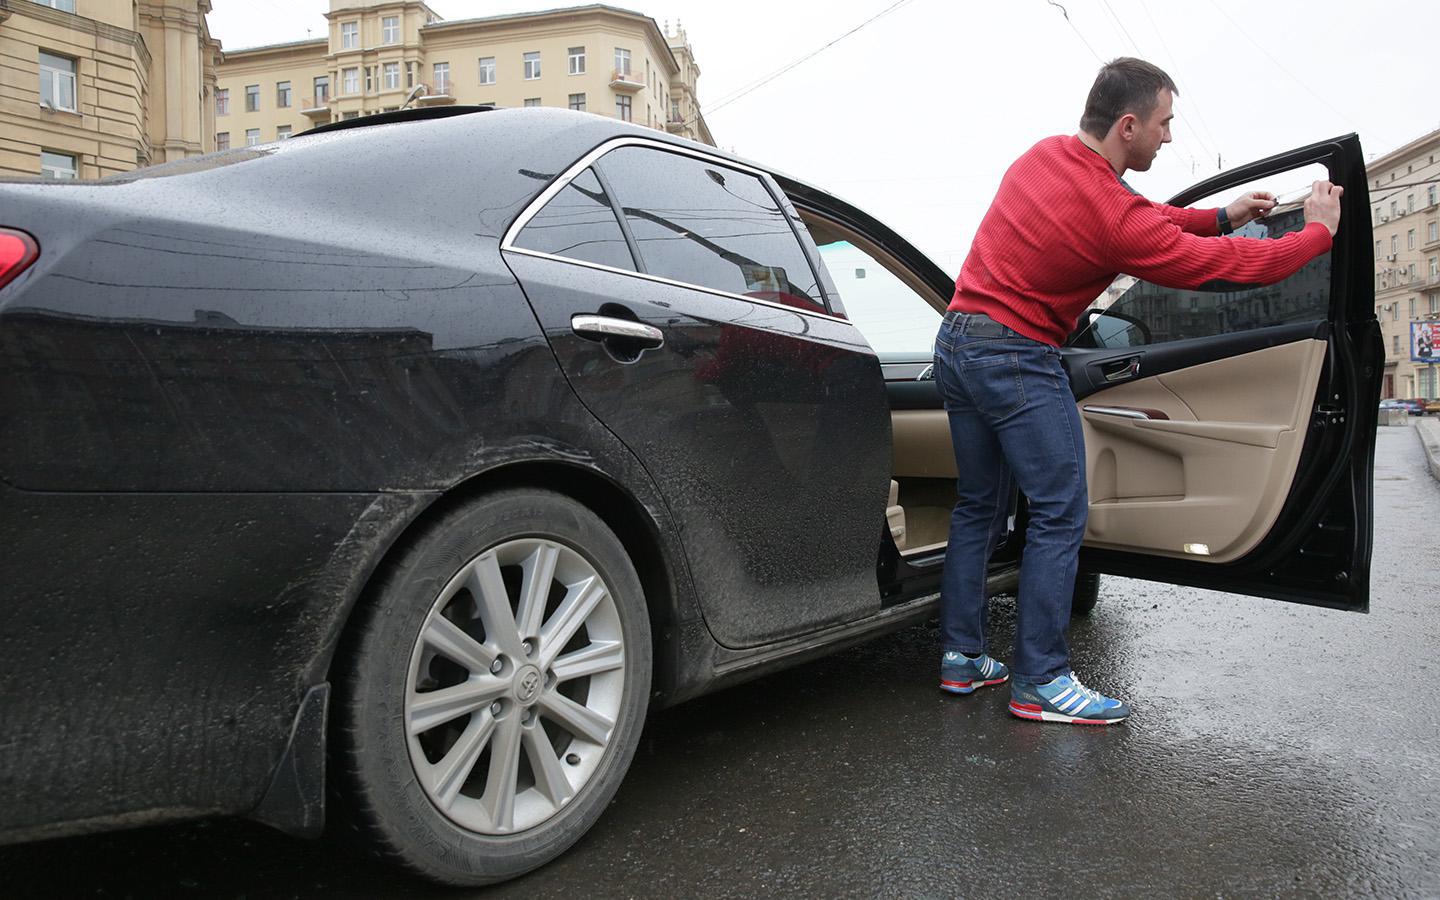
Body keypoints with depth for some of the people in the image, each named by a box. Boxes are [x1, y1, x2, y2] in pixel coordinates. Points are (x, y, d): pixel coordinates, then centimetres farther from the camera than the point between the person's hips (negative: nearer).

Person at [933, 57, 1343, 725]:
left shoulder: (1045, 155, 8)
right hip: (1016, 361, -9)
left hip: (956, 345, 9)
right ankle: (1039, 681, 1)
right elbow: (1231, 266, -7)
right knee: (1060, 514, -2)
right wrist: (1320, 230, 9)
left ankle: (961, 657, 19)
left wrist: (1220, 216, 17)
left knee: (979, 508, 13)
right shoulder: (1114, 217, -17)